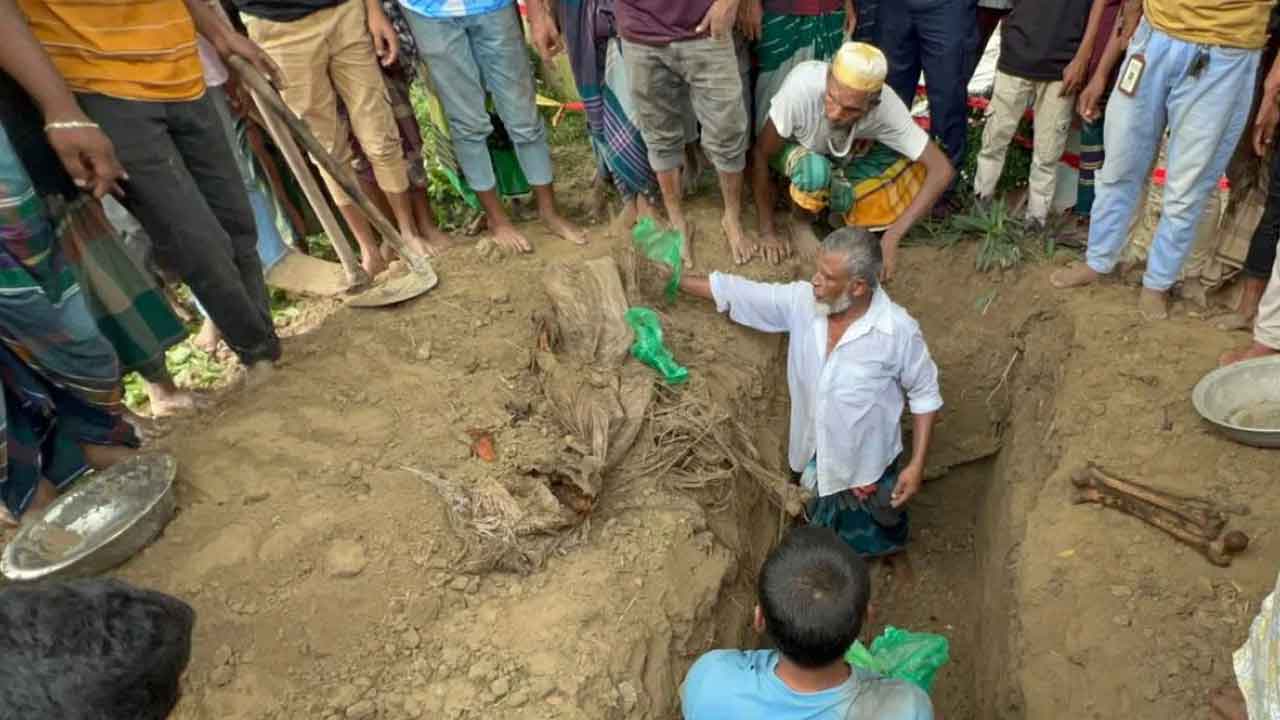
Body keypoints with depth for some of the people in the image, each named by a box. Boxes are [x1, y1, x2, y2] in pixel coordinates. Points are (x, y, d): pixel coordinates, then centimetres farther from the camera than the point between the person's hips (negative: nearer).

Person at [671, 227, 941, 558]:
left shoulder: (898, 330, -28)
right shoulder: (801, 301, -18)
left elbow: (924, 395, -15)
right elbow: (736, 291, -9)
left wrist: (916, 465, -15)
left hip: (866, 468, -3)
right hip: (814, 458, 4)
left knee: (869, 546, 23)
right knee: (819, 544, 30)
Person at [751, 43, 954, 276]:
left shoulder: (887, 107, -34)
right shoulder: (802, 86, -40)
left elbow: (942, 170, -30)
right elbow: (760, 154, -28)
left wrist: (892, 237, -38)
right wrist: (767, 231, -23)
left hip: (843, 154, 2)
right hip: (791, 146, -2)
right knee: (816, 171, -36)